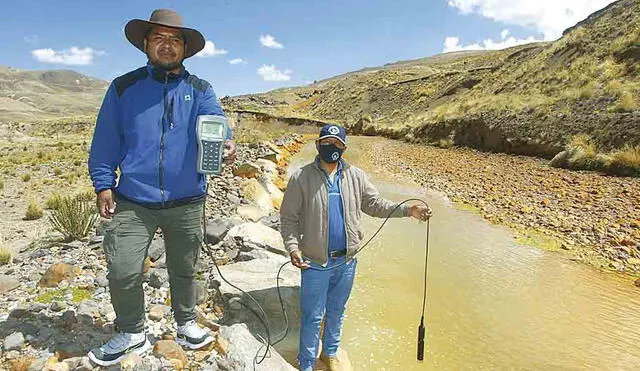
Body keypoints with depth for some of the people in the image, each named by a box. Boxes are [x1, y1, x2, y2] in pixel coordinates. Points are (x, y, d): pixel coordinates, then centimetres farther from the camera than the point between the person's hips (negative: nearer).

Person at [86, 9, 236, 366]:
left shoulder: (200, 90, 3)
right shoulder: (124, 87, 4)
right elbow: (106, 142, 5)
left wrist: (226, 143, -38)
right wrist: (103, 184, -1)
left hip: (186, 202, 1)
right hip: (133, 201, 0)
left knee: (184, 270, 15)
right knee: (122, 272, -4)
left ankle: (186, 324, 38)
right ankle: (132, 333, 24)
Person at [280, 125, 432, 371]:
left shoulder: (355, 176, 0)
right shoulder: (301, 178, -10)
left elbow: (375, 205, 2)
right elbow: (289, 218, -7)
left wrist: (408, 210, -11)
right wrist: (293, 248, -20)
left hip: (346, 261, 4)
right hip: (315, 263, -3)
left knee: (337, 311, 23)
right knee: (313, 316, 9)